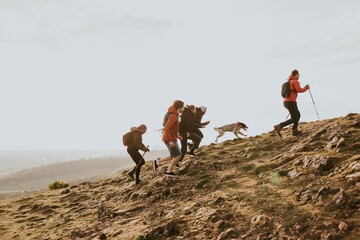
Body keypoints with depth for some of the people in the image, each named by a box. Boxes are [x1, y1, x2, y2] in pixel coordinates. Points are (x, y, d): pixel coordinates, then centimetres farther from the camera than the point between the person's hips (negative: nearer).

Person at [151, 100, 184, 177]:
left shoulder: (174, 115, 12)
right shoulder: (173, 116, -20)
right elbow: (166, 129, -26)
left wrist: (177, 136, 20)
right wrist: (170, 141, -26)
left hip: (171, 139, 10)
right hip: (169, 139, -10)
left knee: (174, 156, 14)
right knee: (178, 155, 0)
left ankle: (156, 162, 11)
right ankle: (169, 171, 7)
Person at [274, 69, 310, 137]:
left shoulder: (289, 82, 18)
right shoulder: (295, 81, -10)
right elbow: (299, 90, -22)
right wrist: (306, 88, -3)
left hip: (286, 102, 9)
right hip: (291, 102, -9)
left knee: (298, 115, 22)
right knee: (294, 119, -5)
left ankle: (295, 131, 20)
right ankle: (279, 126, -17)